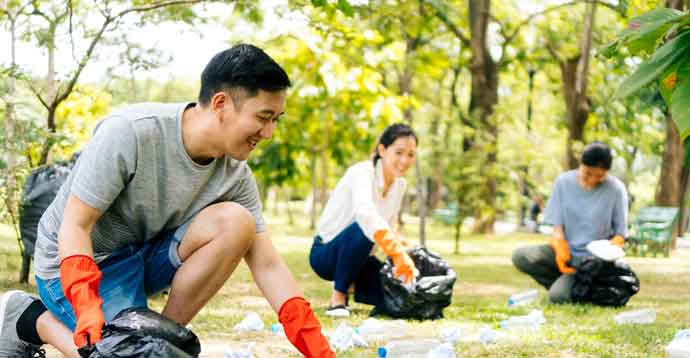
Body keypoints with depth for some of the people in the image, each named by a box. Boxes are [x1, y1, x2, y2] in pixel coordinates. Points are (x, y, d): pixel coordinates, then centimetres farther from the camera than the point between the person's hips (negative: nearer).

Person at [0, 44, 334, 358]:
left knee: (235, 222, -19)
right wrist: (88, 311, -37)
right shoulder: (128, 132, -26)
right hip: (77, 260, -5)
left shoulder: (234, 175, -8)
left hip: (146, 254, 5)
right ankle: (33, 319, 0)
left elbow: (267, 266, -7)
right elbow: (74, 227, -23)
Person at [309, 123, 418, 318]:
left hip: (358, 256, 7)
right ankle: (337, 298, -20)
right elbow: (365, 212, -44)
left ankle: (349, 285, 15)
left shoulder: (399, 185, 2)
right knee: (364, 229, -37)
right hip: (325, 253, -7)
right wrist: (398, 253, -55)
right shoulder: (362, 173, -23)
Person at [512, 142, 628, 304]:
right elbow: (557, 225, -3)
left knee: (557, 296, -27)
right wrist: (560, 250, -23)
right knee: (520, 256, -22)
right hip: (566, 251, 4)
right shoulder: (563, 182, -2)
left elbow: (620, 234, -4)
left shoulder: (616, 189, -9)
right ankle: (567, 284, -4)